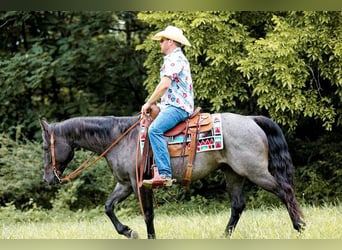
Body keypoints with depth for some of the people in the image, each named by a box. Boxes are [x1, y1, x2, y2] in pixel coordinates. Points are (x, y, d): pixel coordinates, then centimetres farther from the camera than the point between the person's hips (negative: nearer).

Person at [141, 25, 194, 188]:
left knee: (155, 130, -30)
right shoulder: (179, 58, 25)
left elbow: (165, 85, -21)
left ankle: (165, 174, -41)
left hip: (177, 107, -12)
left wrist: (149, 103, -13)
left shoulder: (174, 59, -10)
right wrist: (155, 104, 25)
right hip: (176, 106, 12)